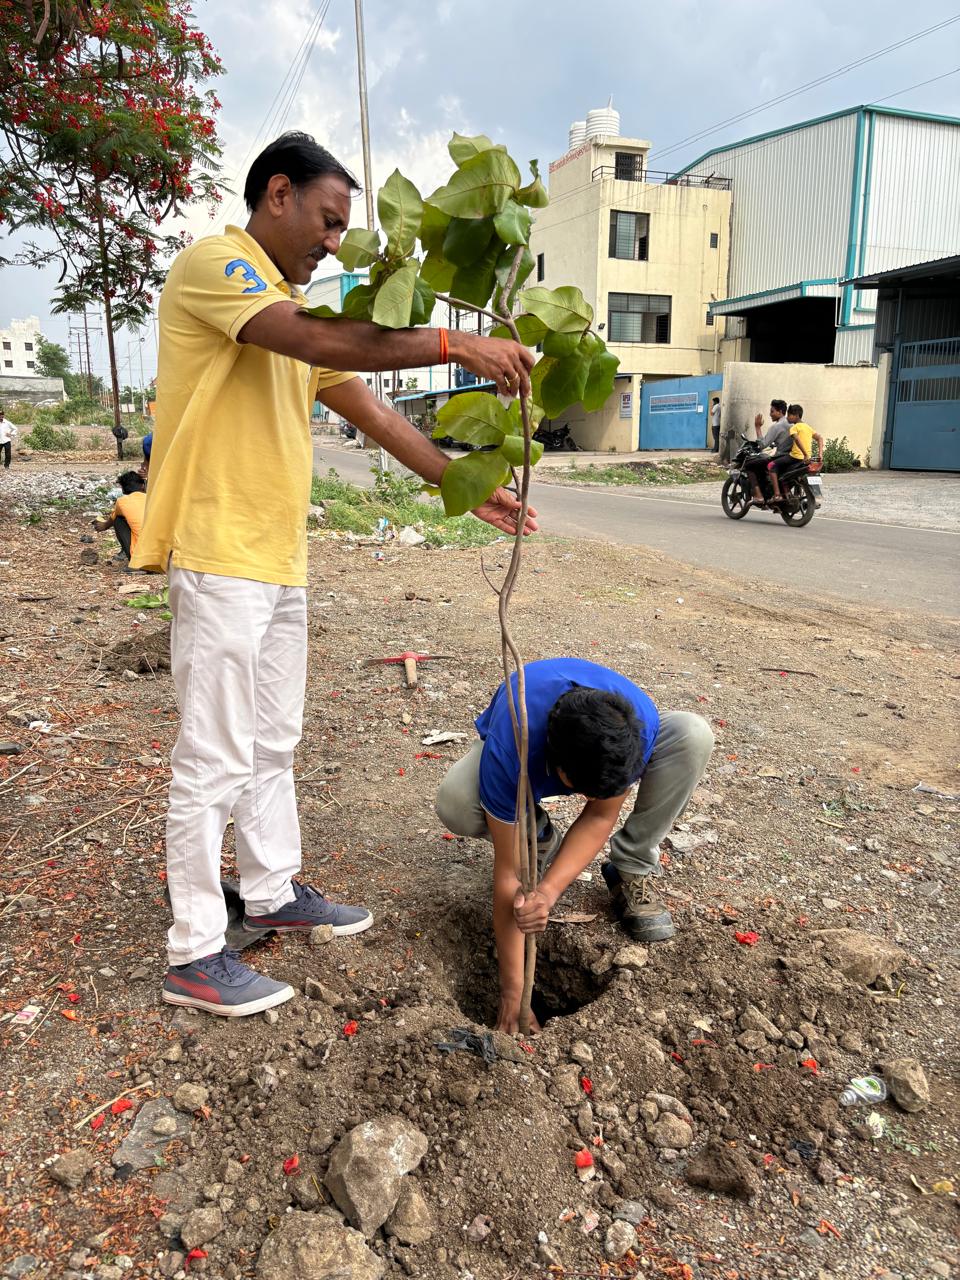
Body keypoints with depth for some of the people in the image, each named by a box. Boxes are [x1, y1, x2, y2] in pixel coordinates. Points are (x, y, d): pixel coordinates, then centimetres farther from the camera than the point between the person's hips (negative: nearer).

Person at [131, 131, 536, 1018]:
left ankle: (274, 893, 32)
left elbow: (375, 414, 16)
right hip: (219, 555, -9)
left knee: (273, 743, 17)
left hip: (279, 559, 9)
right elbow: (320, 341, -26)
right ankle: (194, 953, 10)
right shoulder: (213, 264, -7)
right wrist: (455, 344, -25)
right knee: (215, 759, -3)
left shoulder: (296, 310, 20)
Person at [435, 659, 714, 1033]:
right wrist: (512, 988, -29)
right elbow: (508, 873, -34)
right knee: (454, 803, -36)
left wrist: (548, 891, -42)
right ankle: (540, 841, -1)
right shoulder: (509, 750, -43)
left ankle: (630, 872, -10)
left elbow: (600, 816, -25)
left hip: (603, 744, 2)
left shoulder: (639, 723, -38)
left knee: (693, 736, -29)